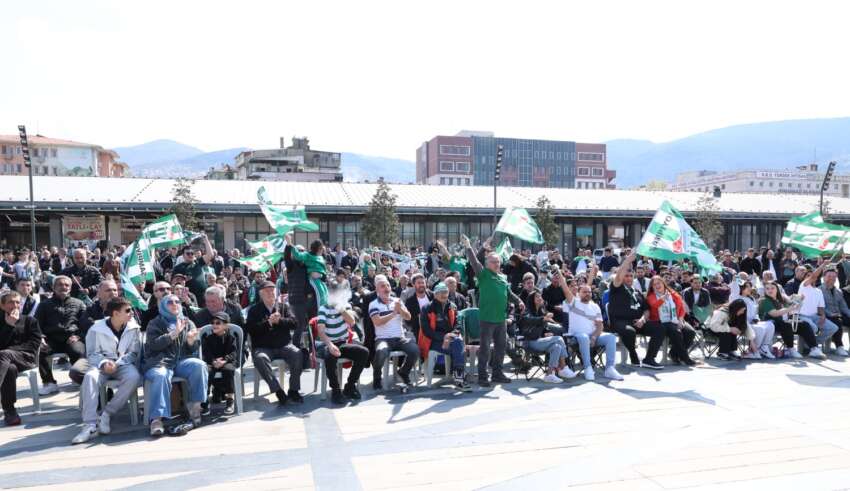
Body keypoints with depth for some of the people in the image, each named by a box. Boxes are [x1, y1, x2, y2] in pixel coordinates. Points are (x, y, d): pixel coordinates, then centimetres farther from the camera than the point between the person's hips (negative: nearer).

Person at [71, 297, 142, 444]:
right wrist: (104, 363, -21)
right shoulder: (97, 329, -3)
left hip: (124, 364, 0)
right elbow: (92, 354, 0)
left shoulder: (133, 328, 0)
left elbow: (134, 353, 2)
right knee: (90, 377, -35)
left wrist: (117, 364, -15)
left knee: (133, 377, -35)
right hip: (102, 364, 0)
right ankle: (90, 425, -35)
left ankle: (106, 414, -23)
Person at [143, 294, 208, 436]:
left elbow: (193, 350, 16)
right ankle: (157, 419, -38)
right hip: (160, 362, -2)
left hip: (182, 361, 3)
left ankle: (194, 405, -19)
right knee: (161, 375, -37)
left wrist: (191, 341, -8)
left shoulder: (187, 323, 19)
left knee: (199, 365, -29)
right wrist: (174, 333, -15)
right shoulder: (155, 324, 12)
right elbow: (153, 344, -6)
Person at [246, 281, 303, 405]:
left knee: (298, 354, -27)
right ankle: (278, 391, -30)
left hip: (284, 346, 2)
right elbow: (250, 329, -7)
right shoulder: (254, 310, 8)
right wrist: (268, 322, -17)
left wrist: (279, 320, -13)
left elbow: (294, 323, 2)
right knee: (260, 358, -34)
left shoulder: (283, 306, 14)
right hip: (263, 347, -1)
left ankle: (293, 390, -18)